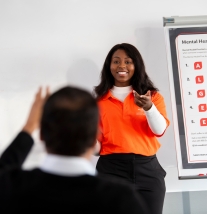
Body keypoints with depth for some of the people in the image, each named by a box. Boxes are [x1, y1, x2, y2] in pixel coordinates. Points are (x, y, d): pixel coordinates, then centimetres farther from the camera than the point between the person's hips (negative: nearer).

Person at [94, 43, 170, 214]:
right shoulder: (100, 99, 9)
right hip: (111, 168, 0)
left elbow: (160, 130, -6)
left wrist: (148, 107, -22)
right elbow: (96, 136, 14)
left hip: (147, 168, 0)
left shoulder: (152, 95, 9)